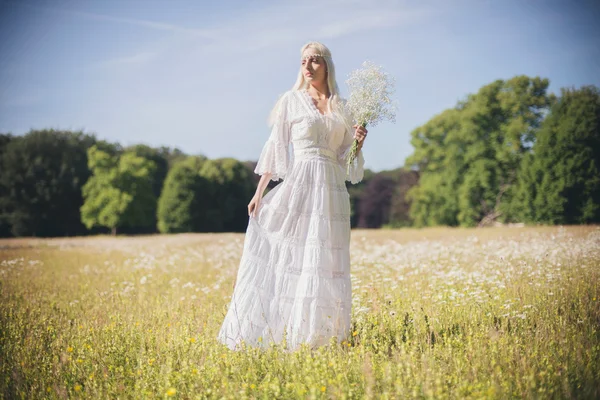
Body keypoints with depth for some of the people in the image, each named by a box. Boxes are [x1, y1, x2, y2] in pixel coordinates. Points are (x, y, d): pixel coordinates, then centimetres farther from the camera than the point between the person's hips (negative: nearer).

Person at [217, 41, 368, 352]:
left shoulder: (341, 107, 14)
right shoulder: (291, 100, 4)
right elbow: (275, 147, 3)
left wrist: (358, 143, -4)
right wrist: (259, 192, -2)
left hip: (332, 190, 4)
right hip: (299, 185, -3)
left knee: (326, 264, 2)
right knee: (287, 257, -6)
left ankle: (320, 336, 9)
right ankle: (256, 333, 1)